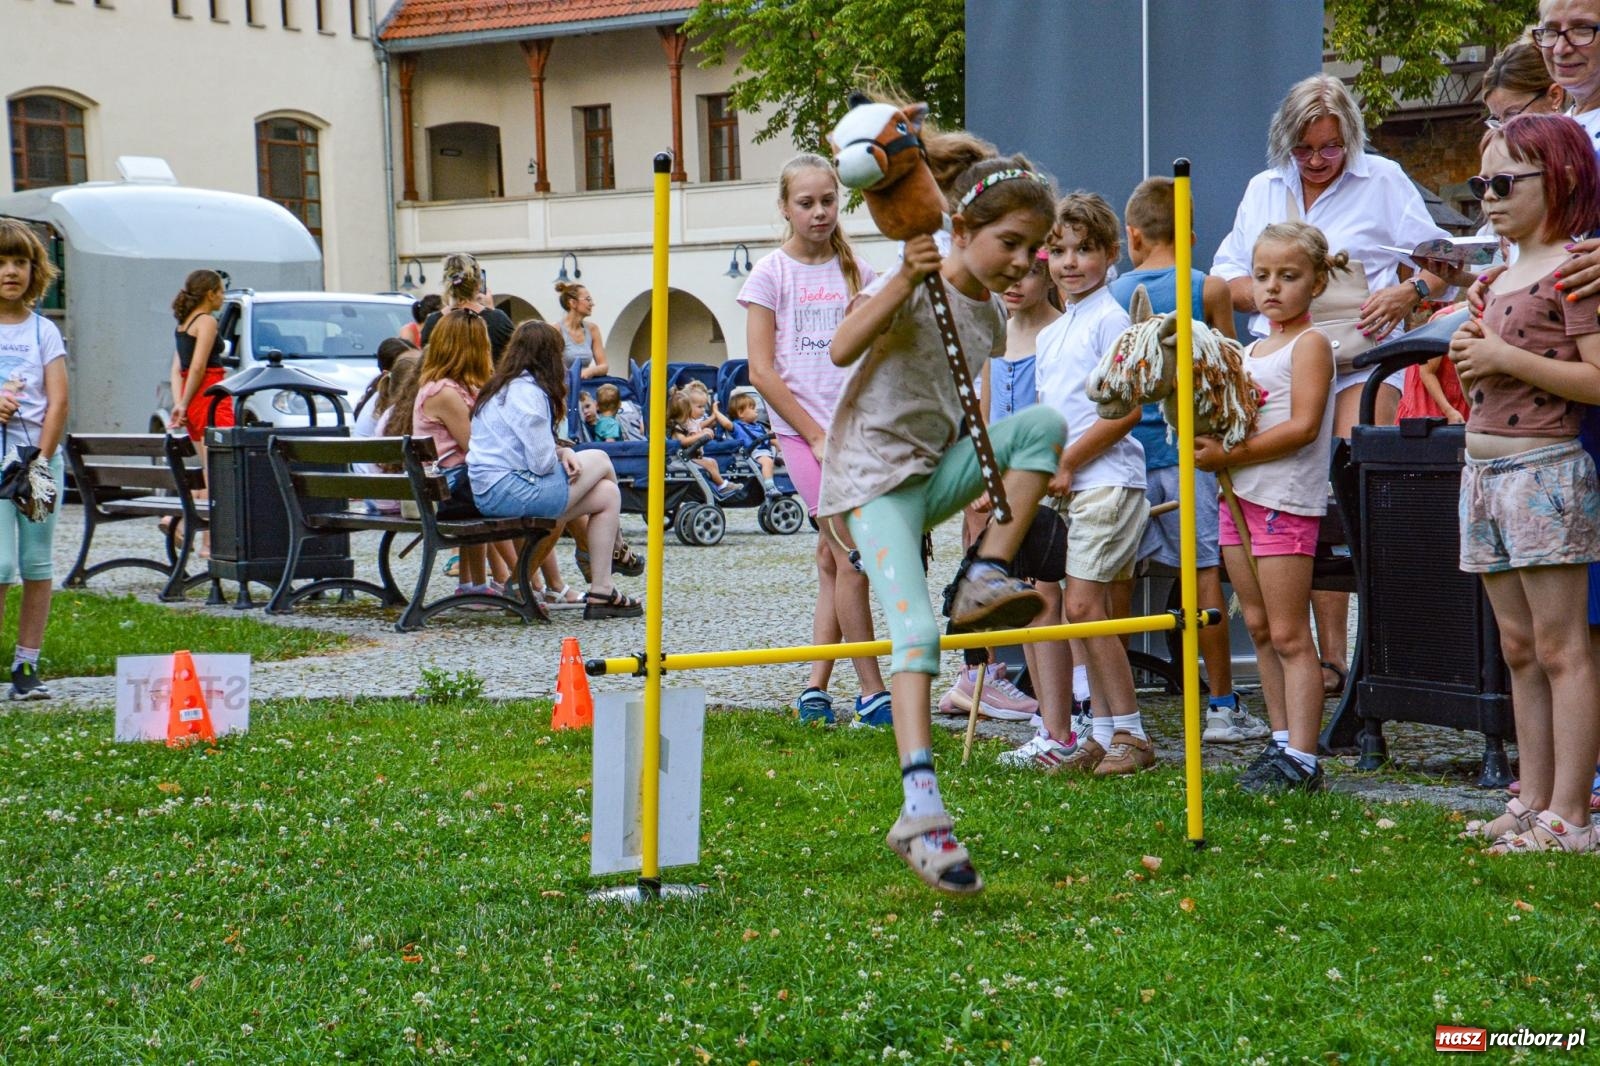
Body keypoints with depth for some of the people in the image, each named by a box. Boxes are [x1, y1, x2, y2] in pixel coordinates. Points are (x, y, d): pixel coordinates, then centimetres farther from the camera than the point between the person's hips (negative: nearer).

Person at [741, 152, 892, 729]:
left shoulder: (857, 272, 11)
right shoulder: (771, 273, -1)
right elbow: (762, 372, -5)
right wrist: (817, 436, -9)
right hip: (803, 429, -4)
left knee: (832, 561, 6)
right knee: (852, 557, -10)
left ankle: (815, 688, 12)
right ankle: (871, 693, -4)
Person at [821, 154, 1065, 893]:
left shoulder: (989, 315, 10)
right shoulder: (913, 284, -11)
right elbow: (843, 350, -26)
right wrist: (904, 281, -32)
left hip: (936, 472, 7)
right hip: (873, 479, -7)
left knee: (1043, 422, -14)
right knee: (916, 630, -23)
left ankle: (986, 581, -10)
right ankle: (920, 808, -29)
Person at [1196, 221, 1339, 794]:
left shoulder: (1311, 344, -6)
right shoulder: (1250, 350, 18)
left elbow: (1302, 427, -17)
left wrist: (1229, 454, -19)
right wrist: (1205, 441, 3)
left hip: (1287, 502, -8)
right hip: (1240, 497, 8)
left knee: (1290, 637, -8)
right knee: (1259, 629, 11)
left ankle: (1302, 760, -7)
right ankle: (1281, 741, 18)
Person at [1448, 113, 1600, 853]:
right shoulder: (1503, 277, 18)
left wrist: (1505, 359, -18)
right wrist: (1471, 355, 8)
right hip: (1485, 469, 9)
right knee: (1518, 648, 11)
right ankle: (1533, 800, 16)